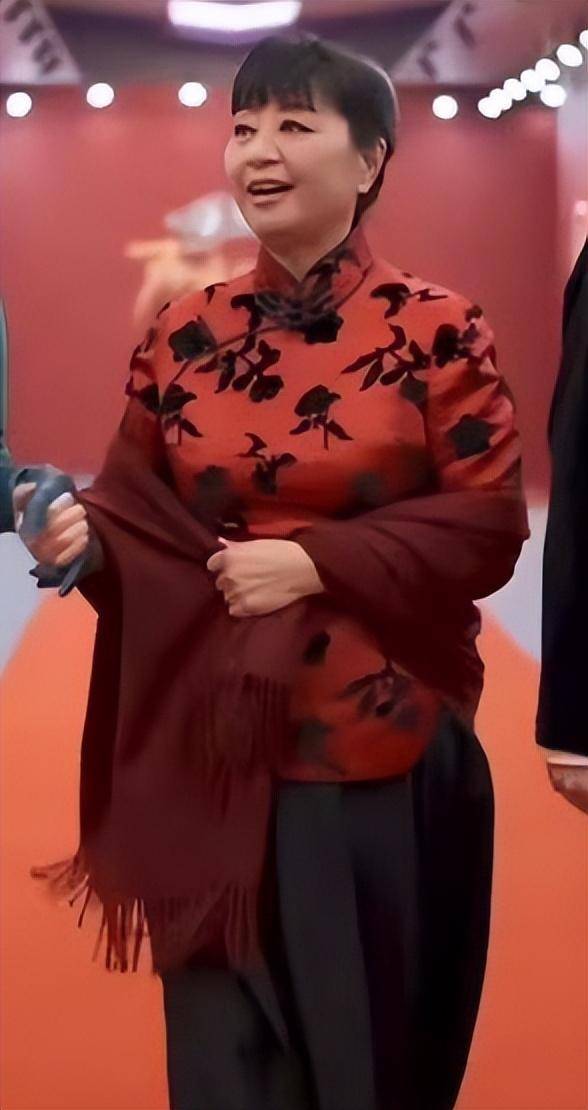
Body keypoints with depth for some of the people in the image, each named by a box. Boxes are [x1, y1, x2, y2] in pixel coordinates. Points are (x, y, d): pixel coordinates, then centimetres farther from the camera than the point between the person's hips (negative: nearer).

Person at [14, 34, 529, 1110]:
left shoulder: (437, 329, -4)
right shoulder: (182, 336, 4)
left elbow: (489, 523, -8)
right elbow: (139, 509, 6)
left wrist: (315, 563, -18)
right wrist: (79, 532, -16)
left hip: (387, 754, -2)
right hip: (215, 755, 3)